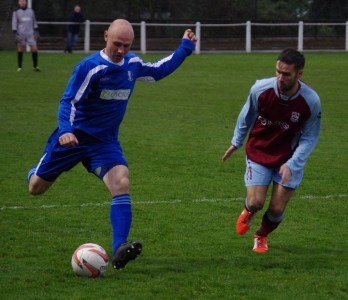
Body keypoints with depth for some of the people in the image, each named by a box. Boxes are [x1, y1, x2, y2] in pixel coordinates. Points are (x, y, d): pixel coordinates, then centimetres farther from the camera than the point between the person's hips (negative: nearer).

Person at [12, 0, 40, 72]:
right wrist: (15, 34, -8)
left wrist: (36, 31, 12)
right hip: (21, 34, -2)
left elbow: (34, 22, 18)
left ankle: (35, 66, 2)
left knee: (34, 49, -7)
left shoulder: (31, 11, 12)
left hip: (30, 34, 2)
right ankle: (19, 67, 7)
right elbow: (14, 23, 1)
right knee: (20, 50, -1)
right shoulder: (16, 12, 3)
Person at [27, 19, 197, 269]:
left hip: (105, 143, 4)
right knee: (36, 188, 8)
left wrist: (185, 48, 19)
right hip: (73, 137, -3)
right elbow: (68, 101, -22)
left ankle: (119, 250, -32)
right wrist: (66, 130, -39)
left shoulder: (133, 64, 0)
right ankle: (36, 173, 50)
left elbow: (158, 71, 22)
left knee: (121, 183, -23)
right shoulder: (90, 67, -20)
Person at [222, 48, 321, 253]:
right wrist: (236, 143, 13)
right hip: (259, 153, 0)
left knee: (277, 210, 0)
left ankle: (262, 237, 35)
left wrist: (292, 165, -23)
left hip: (289, 159, 0)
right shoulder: (260, 89, -22)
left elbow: (309, 139, -12)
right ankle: (248, 211, 30)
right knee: (256, 203, -11)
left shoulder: (311, 101, -24)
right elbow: (246, 116, 1)